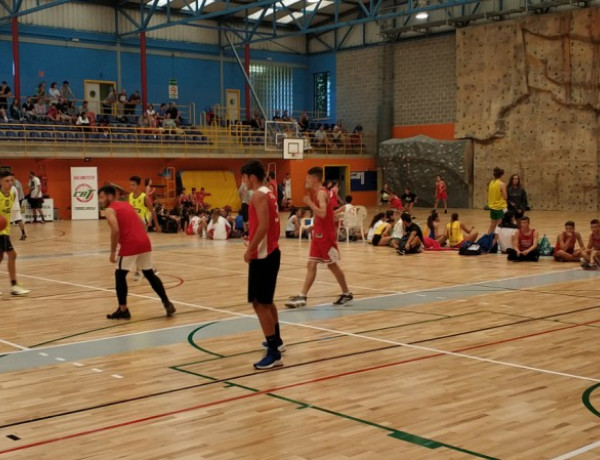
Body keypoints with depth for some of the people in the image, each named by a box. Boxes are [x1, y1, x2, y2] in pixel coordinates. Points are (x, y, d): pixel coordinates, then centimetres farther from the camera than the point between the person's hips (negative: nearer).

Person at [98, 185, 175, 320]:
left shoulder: (110, 210, 0)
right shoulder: (127, 205, 23)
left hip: (130, 245, -7)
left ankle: (123, 310, 11)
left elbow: (115, 230, -15)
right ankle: (167, 303, 18)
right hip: (144, 242, 7)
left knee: (119, 275, 9)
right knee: (149, 274, 19)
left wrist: (113, 252, -9)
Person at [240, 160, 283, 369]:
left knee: (260, 303, -9)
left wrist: (250, 249, -19)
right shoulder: (268, 193, 15)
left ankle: (274, 353, -10)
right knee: (267, 301, 23)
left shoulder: (259, 195, -15)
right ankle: (276, 340, 37)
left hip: (262, 255, -10)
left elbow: (263, 226, -24)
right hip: (272, 252, 10)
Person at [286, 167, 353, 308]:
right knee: (311, 265, 5)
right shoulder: (320, 193, 13)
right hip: (318, 234, 9)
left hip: (326, 235, -9)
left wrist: (309, 202, -24)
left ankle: (347, 294, 16)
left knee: (332, 265, 3)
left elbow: (322, 213, -31)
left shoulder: (322, 193, -17)